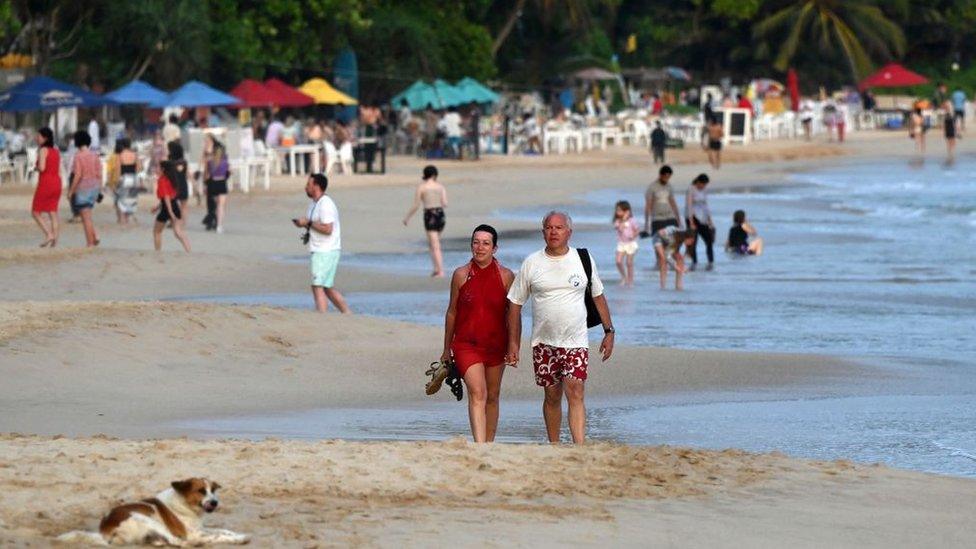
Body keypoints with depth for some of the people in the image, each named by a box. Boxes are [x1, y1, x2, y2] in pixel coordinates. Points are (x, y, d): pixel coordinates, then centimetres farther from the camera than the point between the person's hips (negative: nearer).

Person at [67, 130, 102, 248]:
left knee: (86, 217, -2)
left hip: (82, 188, -6)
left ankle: (90, 243, -2)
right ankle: (94, 237, 8)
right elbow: (99, 174, 5)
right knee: (86, 215, 21)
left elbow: (77, 175, -18)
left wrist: (71, 191, -11)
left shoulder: (78, 156, -14)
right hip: (94, 187, 6)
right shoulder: (95, 155, 4)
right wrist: (99, 191, 12)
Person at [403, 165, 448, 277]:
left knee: (435, 247, -4)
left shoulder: (421, 187, -2)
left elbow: (415, 206, -4)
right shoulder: (440, 187, 8)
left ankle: (440, 271, -13)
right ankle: (437, 268, 14)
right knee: (432, 243, 22)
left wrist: (407, 217, 10)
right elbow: (445, 204, -1)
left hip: (430, 216, -4)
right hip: (441, 216, 4)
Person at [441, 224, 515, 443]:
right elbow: (452, 312, 8)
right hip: (466, 344, -2)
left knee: (492, 396, 12)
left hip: (496, 344, 2)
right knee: (477, 394, -16)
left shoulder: (506, 276, 0)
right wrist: (446, 349, 11)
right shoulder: (461, 275, -1)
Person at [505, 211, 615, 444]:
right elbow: (515, 303, 6)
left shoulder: (583, 260, 4)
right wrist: (513, 343, 2)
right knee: (552, 396, 8)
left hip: (575, 341, -1)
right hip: (544, 343, 1)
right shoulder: (532, 264, 2)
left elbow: (598, 296, 14)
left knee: (575, 393, -14)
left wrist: (609, 331, 10)